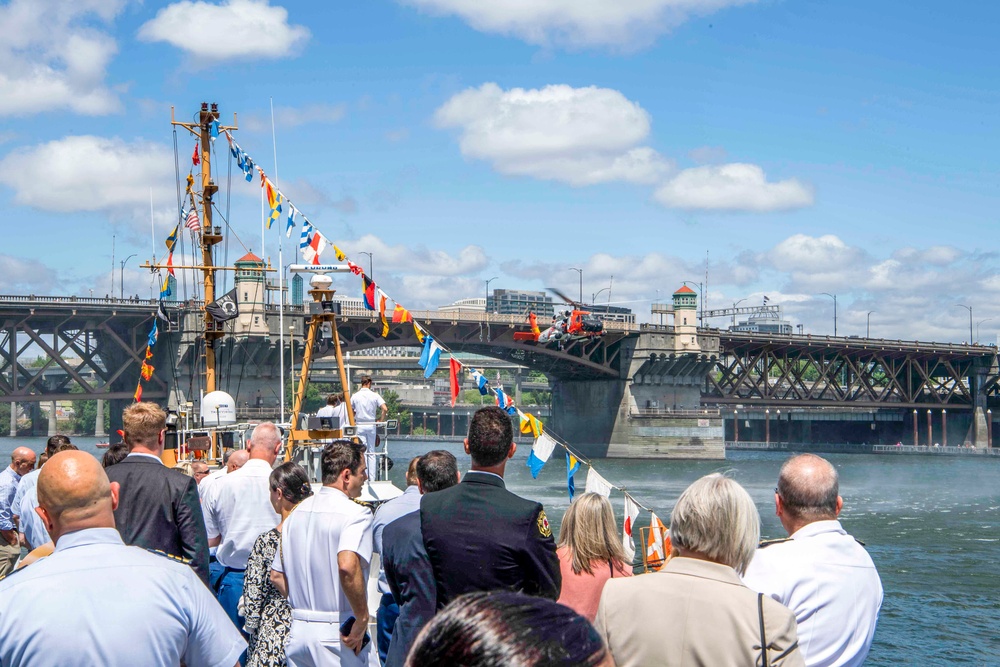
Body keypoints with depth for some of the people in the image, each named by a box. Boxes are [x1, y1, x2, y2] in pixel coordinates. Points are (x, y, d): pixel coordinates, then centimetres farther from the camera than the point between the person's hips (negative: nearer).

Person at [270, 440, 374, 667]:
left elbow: (276, 576, 14)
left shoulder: (298, 512, 11)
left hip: (298, 630, 7)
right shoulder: (355, 514, -12)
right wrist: (362, 619, -20)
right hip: (338, 633, -7)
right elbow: (347, 565, -29)